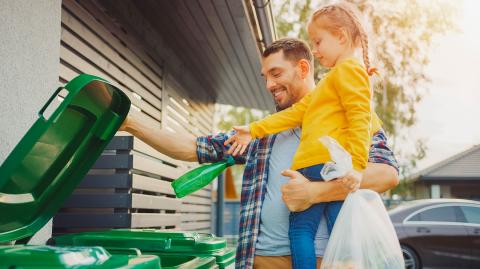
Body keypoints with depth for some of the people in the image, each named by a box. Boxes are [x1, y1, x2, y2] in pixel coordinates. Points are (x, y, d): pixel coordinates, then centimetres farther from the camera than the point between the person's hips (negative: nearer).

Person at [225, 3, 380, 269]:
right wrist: (254, 130, 23)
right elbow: (297, 112, 26)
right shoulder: (333, 79, 30)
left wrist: (356, 165, -23)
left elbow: (360, 119, -13)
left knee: (300, 228, -5)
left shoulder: (349, 68, -1)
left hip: (325, 166, -9)